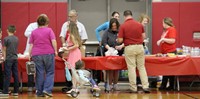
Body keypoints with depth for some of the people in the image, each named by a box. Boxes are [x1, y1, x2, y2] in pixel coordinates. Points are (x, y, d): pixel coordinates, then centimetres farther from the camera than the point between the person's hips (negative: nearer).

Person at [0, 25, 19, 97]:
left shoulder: (6, 39, -9)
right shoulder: (16, 39, 8)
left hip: (8, 58, -5)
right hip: (15, 58, 5)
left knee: (7, 75, -5)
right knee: (15, 75, 7)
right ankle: (16, 91, 10)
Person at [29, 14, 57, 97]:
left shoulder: (33, 32, 7)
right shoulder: (49, 30, 0)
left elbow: (31, 45, 6)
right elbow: (53, 41, -10)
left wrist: (30, 55, 10)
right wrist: (55, 50, -1)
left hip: (36, 55, 2)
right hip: (48, 54, -2)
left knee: (39, 73, 4)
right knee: (50, 72, 6)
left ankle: (39, 92, 6)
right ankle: (47, 89, -7)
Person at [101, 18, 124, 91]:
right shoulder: (107, 32, 1)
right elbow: (103, 42, -7)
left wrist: (121, 46, -23)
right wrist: (109, 48, -22)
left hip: (118, 53, 1)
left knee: (117, 69, 3)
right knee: (110, 69, -2)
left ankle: (115, 84, 12)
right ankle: (110, 84, 4)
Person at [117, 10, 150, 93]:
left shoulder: (123, 26, -8)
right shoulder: (139, 24, 2)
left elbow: (120, 40, -9)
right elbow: (143, 37, 9)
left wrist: (118, 40, 14)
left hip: (129, 48, -3)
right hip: (139, 47, 3)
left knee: (131, 68, 2)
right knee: (141, 67, 9)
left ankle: (133, 88, 5)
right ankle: (145, 86, 4)